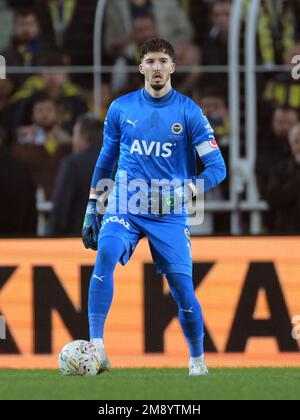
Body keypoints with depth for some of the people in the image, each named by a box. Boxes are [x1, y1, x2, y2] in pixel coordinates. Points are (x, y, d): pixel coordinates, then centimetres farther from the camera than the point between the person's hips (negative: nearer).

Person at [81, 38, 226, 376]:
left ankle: (197, 360, 20)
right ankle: (95, 345, -32)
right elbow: (106, 161, 17)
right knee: (106, 254, -29)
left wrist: (184, 192, -22)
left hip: (170, 215, -1)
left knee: (183, 290, -5)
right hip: (124, 207, 1)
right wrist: (92, 211, 14)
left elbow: (216, 167, -6)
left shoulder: (189, 112, -2)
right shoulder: (121, 108, 5)